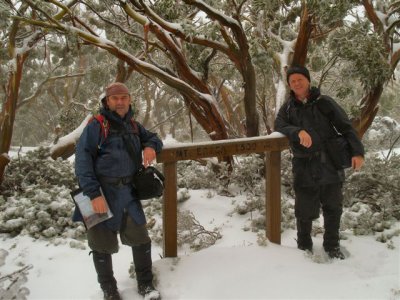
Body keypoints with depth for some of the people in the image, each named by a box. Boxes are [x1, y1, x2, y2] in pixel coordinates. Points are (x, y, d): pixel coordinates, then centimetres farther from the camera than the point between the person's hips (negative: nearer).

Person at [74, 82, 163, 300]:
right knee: (103, 244, 7)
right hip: (103, 192, -5)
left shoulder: (133, 126, 11)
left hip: (128, 192, 5)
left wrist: (150, 146, 0)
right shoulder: (96, 126, -8)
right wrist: (93, 193, -22)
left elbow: (153, 138, 26)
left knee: (141, 239, 9)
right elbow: (82, 160, -14)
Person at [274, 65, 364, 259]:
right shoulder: (288, 108, 7)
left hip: (330, 165, 0)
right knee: (305, 211, 5)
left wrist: (357, 151, -15)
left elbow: (346, 127, -3)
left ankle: (332, 246, 31)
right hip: (304, 168, 0)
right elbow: (279, 126, -8)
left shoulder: (324, 103, 0)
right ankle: (304, 247, 27)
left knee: (333, 208, 11)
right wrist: (298, 131, -28)